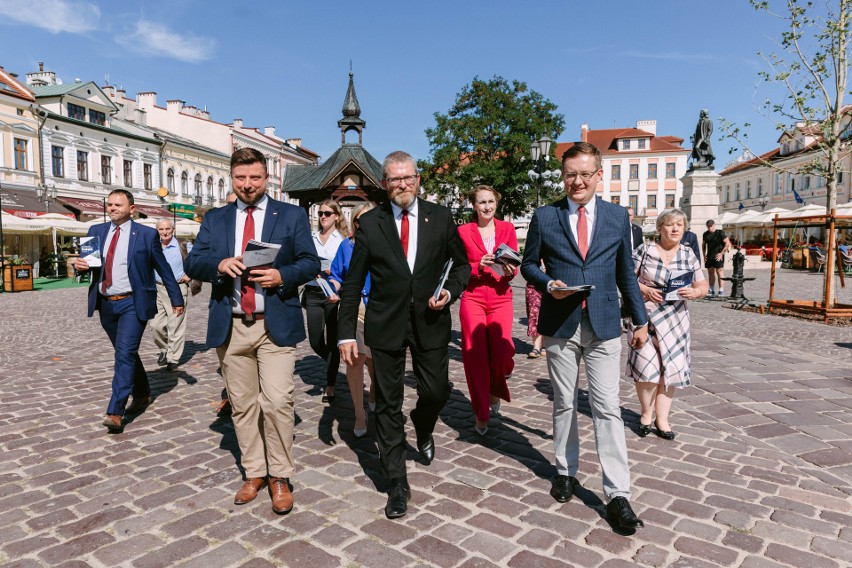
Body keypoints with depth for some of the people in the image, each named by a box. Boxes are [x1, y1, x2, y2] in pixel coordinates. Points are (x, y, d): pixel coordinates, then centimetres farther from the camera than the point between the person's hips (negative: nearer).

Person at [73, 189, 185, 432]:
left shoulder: (147, 234, -2)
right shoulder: (96, 231, 9)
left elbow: (163, 268, 2)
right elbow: (88, 263, 12)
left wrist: (176, 299, 5)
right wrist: (80, 265, -12)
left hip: (132, 303, -5)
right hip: (105, 303, 5)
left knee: (125, 354, -13)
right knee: (126, 354, 17)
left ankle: (115, 412, -10)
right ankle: (142, 394, 34)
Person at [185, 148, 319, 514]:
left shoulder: (291, 215, 5)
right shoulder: (215, 219, 13)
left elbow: (311, 263, 2)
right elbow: (192, 263, 7)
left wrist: (282, 275, -17)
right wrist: (219, 263, -14)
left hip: (276, 325, -3)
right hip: (231, 327, 3)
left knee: (277, 401, -8)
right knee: (242, 404, 11)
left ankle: (280, 477, 10)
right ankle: (254, 473, 26)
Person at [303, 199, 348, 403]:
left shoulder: (342, 239, -1)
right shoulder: (311, 237, 10)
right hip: (313, 292, 4)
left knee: (332, 340, 4)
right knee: (315, 341, 8)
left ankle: (330, 385, 15)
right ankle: (333, 366, 38)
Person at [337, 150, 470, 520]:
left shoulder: (440, 217, 2)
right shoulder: (370, 223, -1)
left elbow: (461, 264, 11)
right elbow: (353, 282, 0)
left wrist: (450, 292, -10)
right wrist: (346, 333, -3)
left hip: (430, 321, 1)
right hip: (386, 324, -1)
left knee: (436, 391, 6)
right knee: (388, 404, 4)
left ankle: (423, 430, 44)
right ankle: (397, 484, 19)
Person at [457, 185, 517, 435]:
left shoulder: (507, 229, 9)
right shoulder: (464, 231, 4)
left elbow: (514, 266, 8)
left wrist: (509, 271, -14)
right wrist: (478, 267, -14)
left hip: (500, 298, 1)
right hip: (472, 298, -1)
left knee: (502, 352, -13)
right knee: (475, 356, -4)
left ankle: (496, 390, 23)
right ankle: (481, 414, 14)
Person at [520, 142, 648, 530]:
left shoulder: (618, 217, 5)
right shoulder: (544, 217, 1)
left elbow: (626, 273, 11)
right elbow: (528, 264, 7)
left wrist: (640, 320, 12)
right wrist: (548, 283, -13)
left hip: (603, 324, 0)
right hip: (560, 324, 0)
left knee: (607, 408, -1)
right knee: (564, 404, 13)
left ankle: (617, 494, 7)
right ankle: (566, 471, 31)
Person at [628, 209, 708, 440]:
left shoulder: (688, 255, 7)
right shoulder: (644, 250, -2)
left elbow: (703, 287, 8)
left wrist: (694, 292, -14)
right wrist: (645, 289, -17)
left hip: (675, 317, 3)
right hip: (645, 315, -3)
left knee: (671, 367, 4)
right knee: (647, 366, -8)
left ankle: (662, 419, 19)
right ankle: (646, 414, 16)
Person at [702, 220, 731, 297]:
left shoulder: (720, 233, -6)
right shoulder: (705, 234, 11)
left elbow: (727, 243, -9)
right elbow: (703, 245, 21)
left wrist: (721, 253, -13)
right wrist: (704, 255, 10)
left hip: (718, 256, -6)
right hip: (709, 256, 6)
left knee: (719, 272, -8)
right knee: (710, 272, 9)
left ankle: (721, 290, -5)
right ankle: (712, 290, 17)